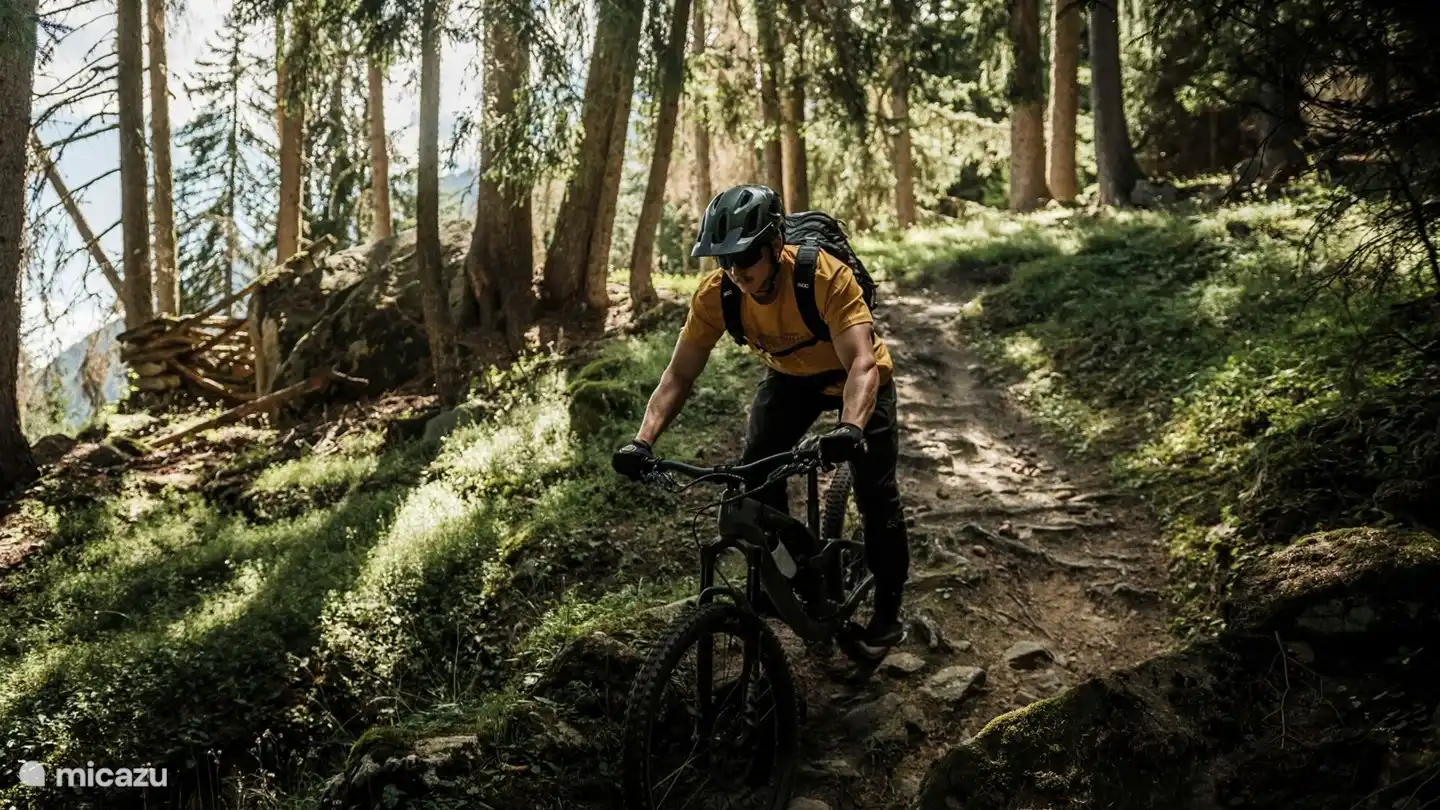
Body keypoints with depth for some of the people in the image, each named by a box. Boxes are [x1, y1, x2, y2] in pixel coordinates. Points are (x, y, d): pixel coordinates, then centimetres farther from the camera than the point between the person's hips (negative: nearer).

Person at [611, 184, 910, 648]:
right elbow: (679, 374, -24)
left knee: (875, 488, -9)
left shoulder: (825, 277, -37)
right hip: (789, 375, 4)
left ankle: (888, 607, 11)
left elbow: (862, 363, -45)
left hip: (854, 374, -4)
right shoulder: (715, 293, -26)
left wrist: (851, 427, -64)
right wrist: (643, 441, -39)